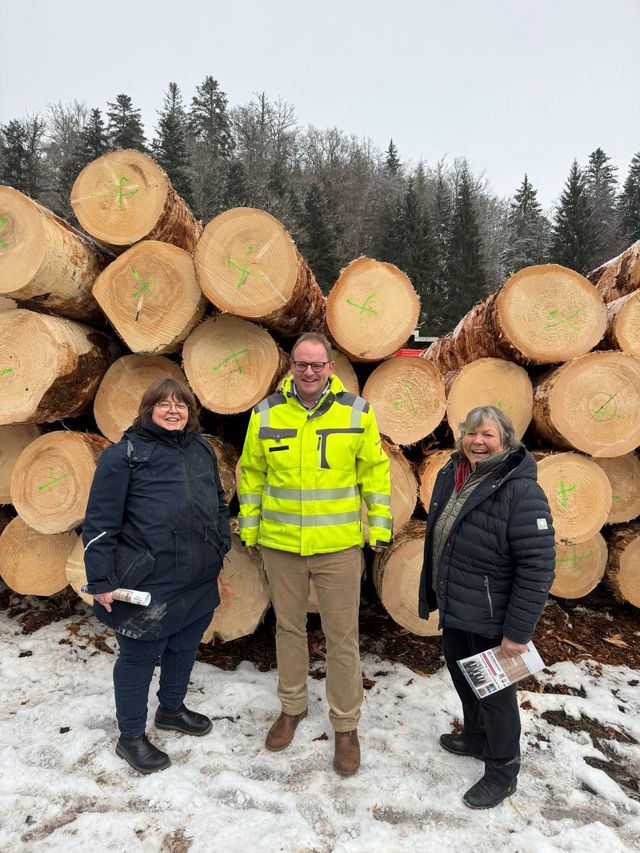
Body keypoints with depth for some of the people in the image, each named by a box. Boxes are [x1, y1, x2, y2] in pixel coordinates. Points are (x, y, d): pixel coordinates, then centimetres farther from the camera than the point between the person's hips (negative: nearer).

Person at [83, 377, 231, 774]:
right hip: (147, 585, -6)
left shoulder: (202, 449, 8)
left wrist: (222, 548, 15)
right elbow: (100, 524, -11)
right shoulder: (124, 455, -11)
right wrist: (101, 581, -12)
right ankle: (131, 737, 32)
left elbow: (219, 504, 18)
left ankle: (172, 708, 48)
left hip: (200, 581, 6)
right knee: (139, 657, 10)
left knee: (185, 647, 22)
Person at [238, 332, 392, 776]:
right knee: (289, 627, 18)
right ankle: (293, 706, 41)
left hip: (338, 546, -1)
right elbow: (252, 474, 7)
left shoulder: (357, 411, -5)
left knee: (342, 637, 8)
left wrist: (380, 527, 1)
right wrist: (249, 528, 8)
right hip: (280, 544, 2)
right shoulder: (266, 414, -2)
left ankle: (346, 725, 28)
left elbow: (375, 471, 1)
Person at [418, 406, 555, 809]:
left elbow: (537, 566, -23)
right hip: (454, 610, 7)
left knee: (495, 692, 12)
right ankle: (476, 737, 50)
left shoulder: (521, 490, -23)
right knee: (462, 678, 25)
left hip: (492, 620, -7)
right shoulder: (450, 476, 1)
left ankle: (502, 772, 35)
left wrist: (519, 631, -21)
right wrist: (430, 593, 17)